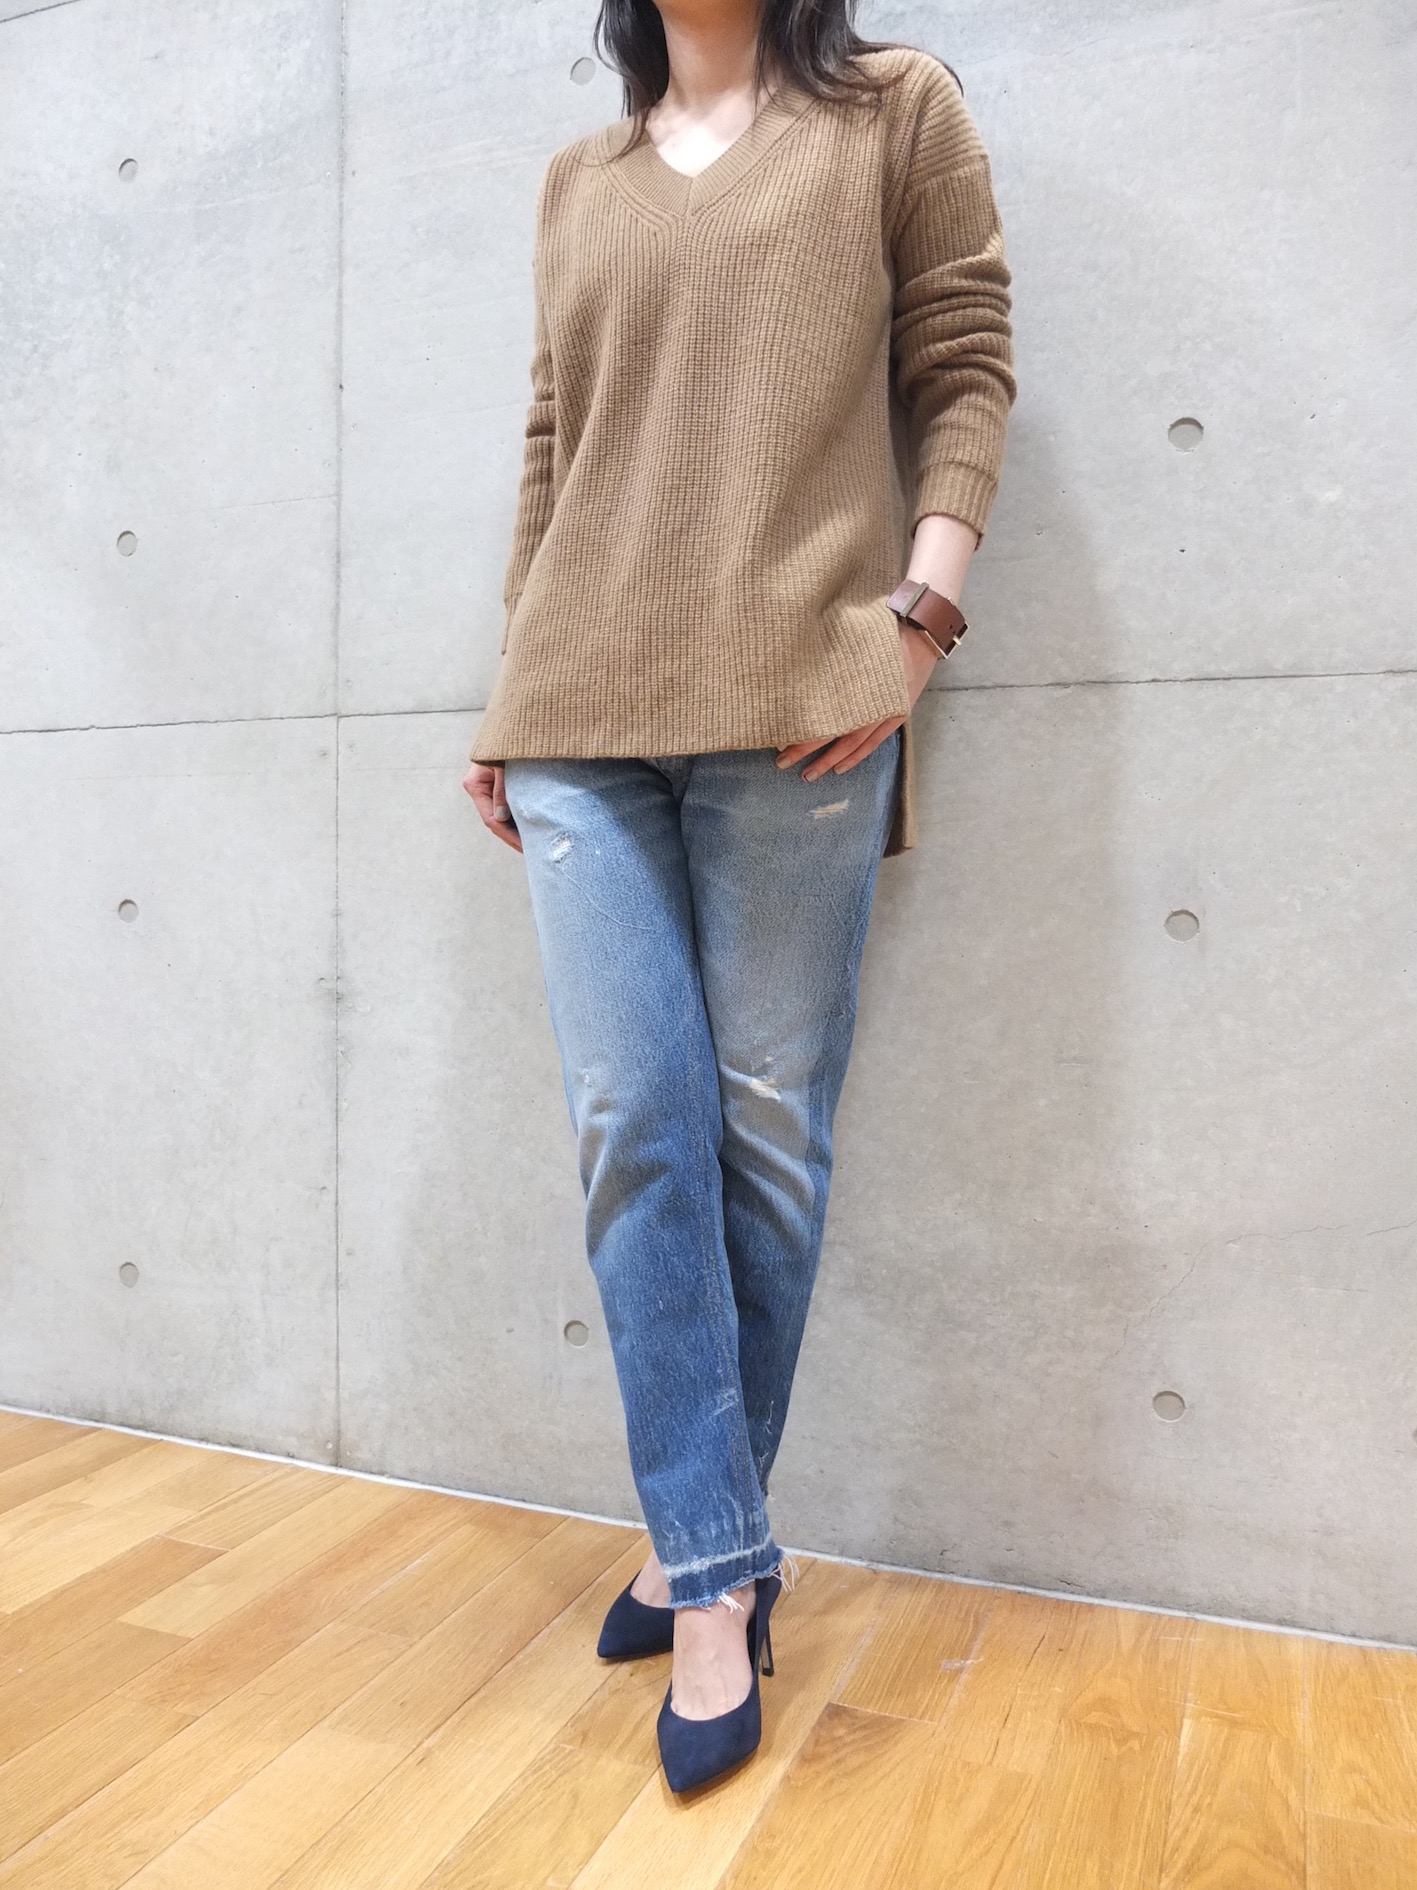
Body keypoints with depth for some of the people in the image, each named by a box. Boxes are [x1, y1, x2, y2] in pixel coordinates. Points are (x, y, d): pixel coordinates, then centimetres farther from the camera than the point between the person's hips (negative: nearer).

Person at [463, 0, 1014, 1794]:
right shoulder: (576, 182, 25)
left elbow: (965, 374, 7)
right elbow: (548, 453, 21)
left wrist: (919, 609, -9)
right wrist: (512, 692, 16)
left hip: (793, 705, -3)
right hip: (581, 718, 4)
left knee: (765, 1129, -1)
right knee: (633, 1130, -5)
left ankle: (701, 1545, 17)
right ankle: (716, 1575, 6)